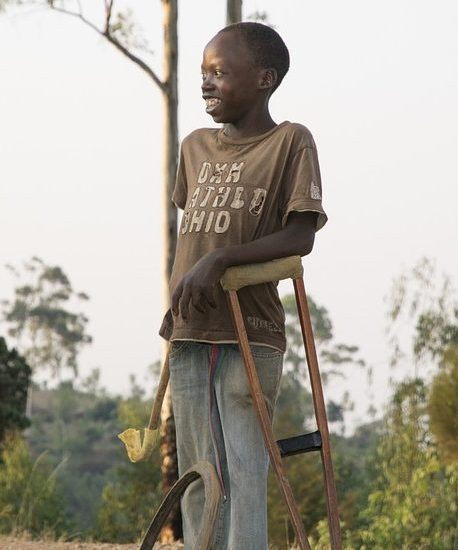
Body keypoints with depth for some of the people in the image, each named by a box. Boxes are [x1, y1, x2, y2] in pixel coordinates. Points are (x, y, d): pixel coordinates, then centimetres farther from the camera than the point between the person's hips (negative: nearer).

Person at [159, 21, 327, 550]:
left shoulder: (291, 142, -3)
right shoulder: (195, 147, 15)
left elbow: (300, 236, -12)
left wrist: (220, 259, -21)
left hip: (251, 336, -6)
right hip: (189, 334, 6)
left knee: (243, 473, -12)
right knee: (197, 476, 6)